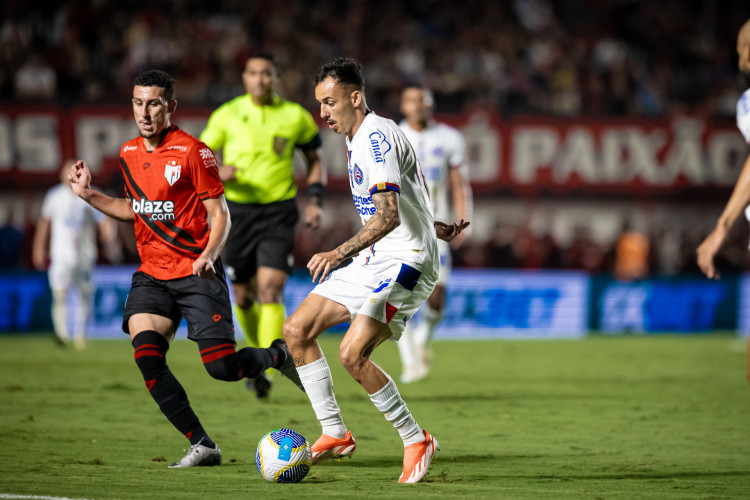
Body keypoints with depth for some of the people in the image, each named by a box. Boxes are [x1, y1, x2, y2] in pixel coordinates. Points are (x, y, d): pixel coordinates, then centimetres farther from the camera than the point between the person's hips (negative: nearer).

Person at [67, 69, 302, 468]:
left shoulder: (191, 151, -10)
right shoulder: (128, 154, 9)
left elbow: (220, 215, -7)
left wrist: (208, 256, -24)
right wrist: (89, 195, 13)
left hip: (196, 274, -5)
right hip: (152, 275, 5)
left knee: (222, 367, -10)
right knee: (146, 356, -18)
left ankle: (277, 355, 25)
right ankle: (202, 446, -10)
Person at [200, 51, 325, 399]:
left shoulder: (296, 116, 1)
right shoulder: (227, 115, -1)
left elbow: (315, 160, 15)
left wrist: (315, 201, 0)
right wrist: (217, 173, -20)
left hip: (278, 213, -1)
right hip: (238, 212, 1)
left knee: (270, 290, -17)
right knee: (244, 297, 8)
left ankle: (265, 368, -18)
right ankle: (259, 353, 35)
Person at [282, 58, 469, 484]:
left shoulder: (378, 136, -18)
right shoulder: (359, 140, 14)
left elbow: (389, 215, -28)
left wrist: (340, 253, -35)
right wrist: (432, 228, 34)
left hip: (407, 261, -10)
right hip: (373, 259, 10)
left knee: (352, 353, -22)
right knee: (297, 329, 3)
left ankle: (417, 440, -7)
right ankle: (336, 434, 9)